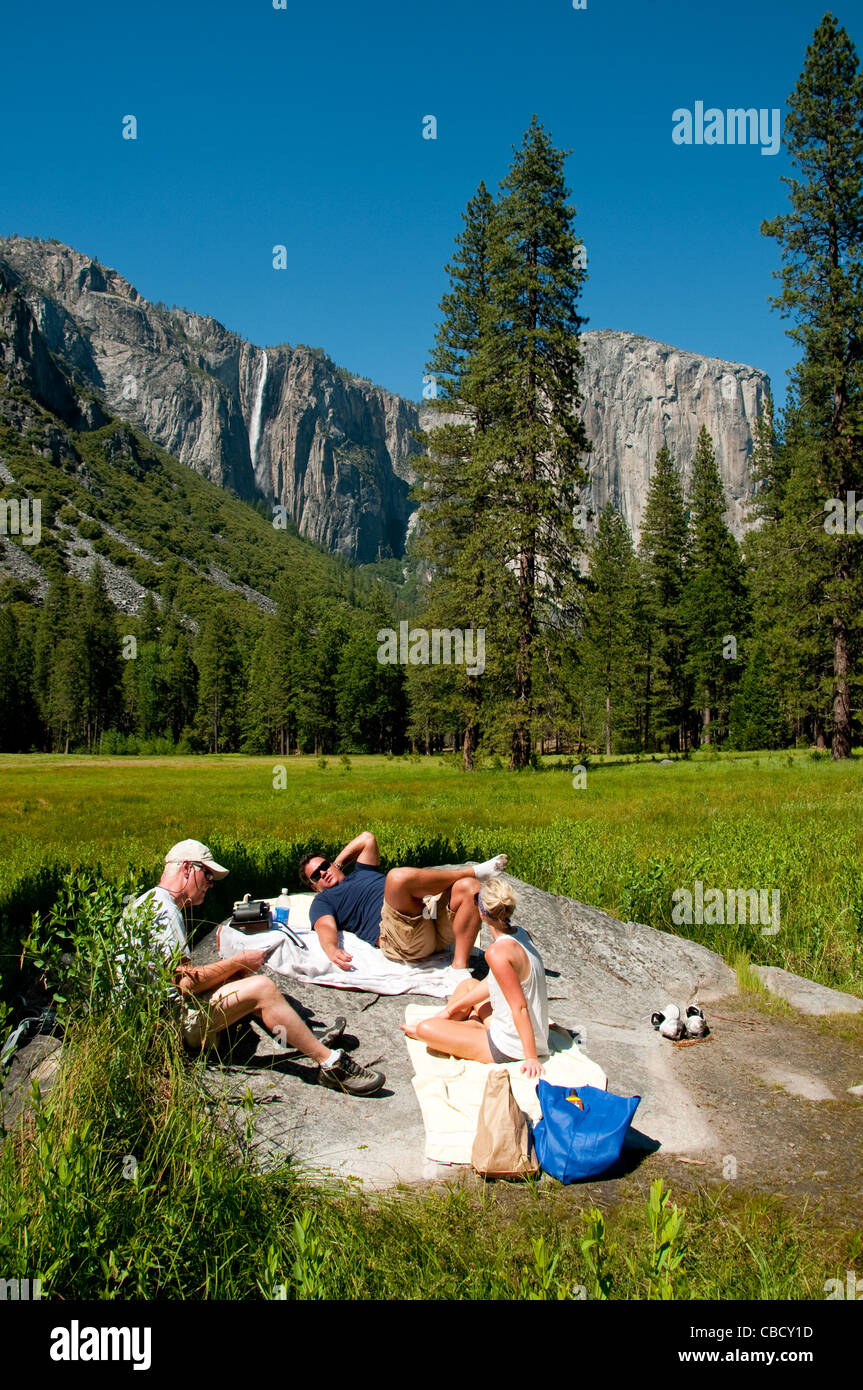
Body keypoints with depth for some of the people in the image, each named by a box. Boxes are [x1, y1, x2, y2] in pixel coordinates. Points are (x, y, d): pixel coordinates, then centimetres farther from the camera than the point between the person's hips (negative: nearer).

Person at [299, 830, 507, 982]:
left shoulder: (362, 872, 39)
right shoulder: (322, 903, 22)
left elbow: (367, 839, 40)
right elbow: (326, 927, 1)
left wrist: (336, 864, 42)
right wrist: (332, 950, -23)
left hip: (431, 911, 6)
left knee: (469, 887, -21)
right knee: (397, 876, -33)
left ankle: (460, 967, -25)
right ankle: (474, 871, -11)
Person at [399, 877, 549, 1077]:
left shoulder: (498, 952, -27)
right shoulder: (520, 934, 0)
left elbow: (519, 1007, -25)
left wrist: (531, 1058, -20)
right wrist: (451, 1009, 15)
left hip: (509, 1049, -9)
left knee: (425, 1029, -9)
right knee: (467, 985, 24)